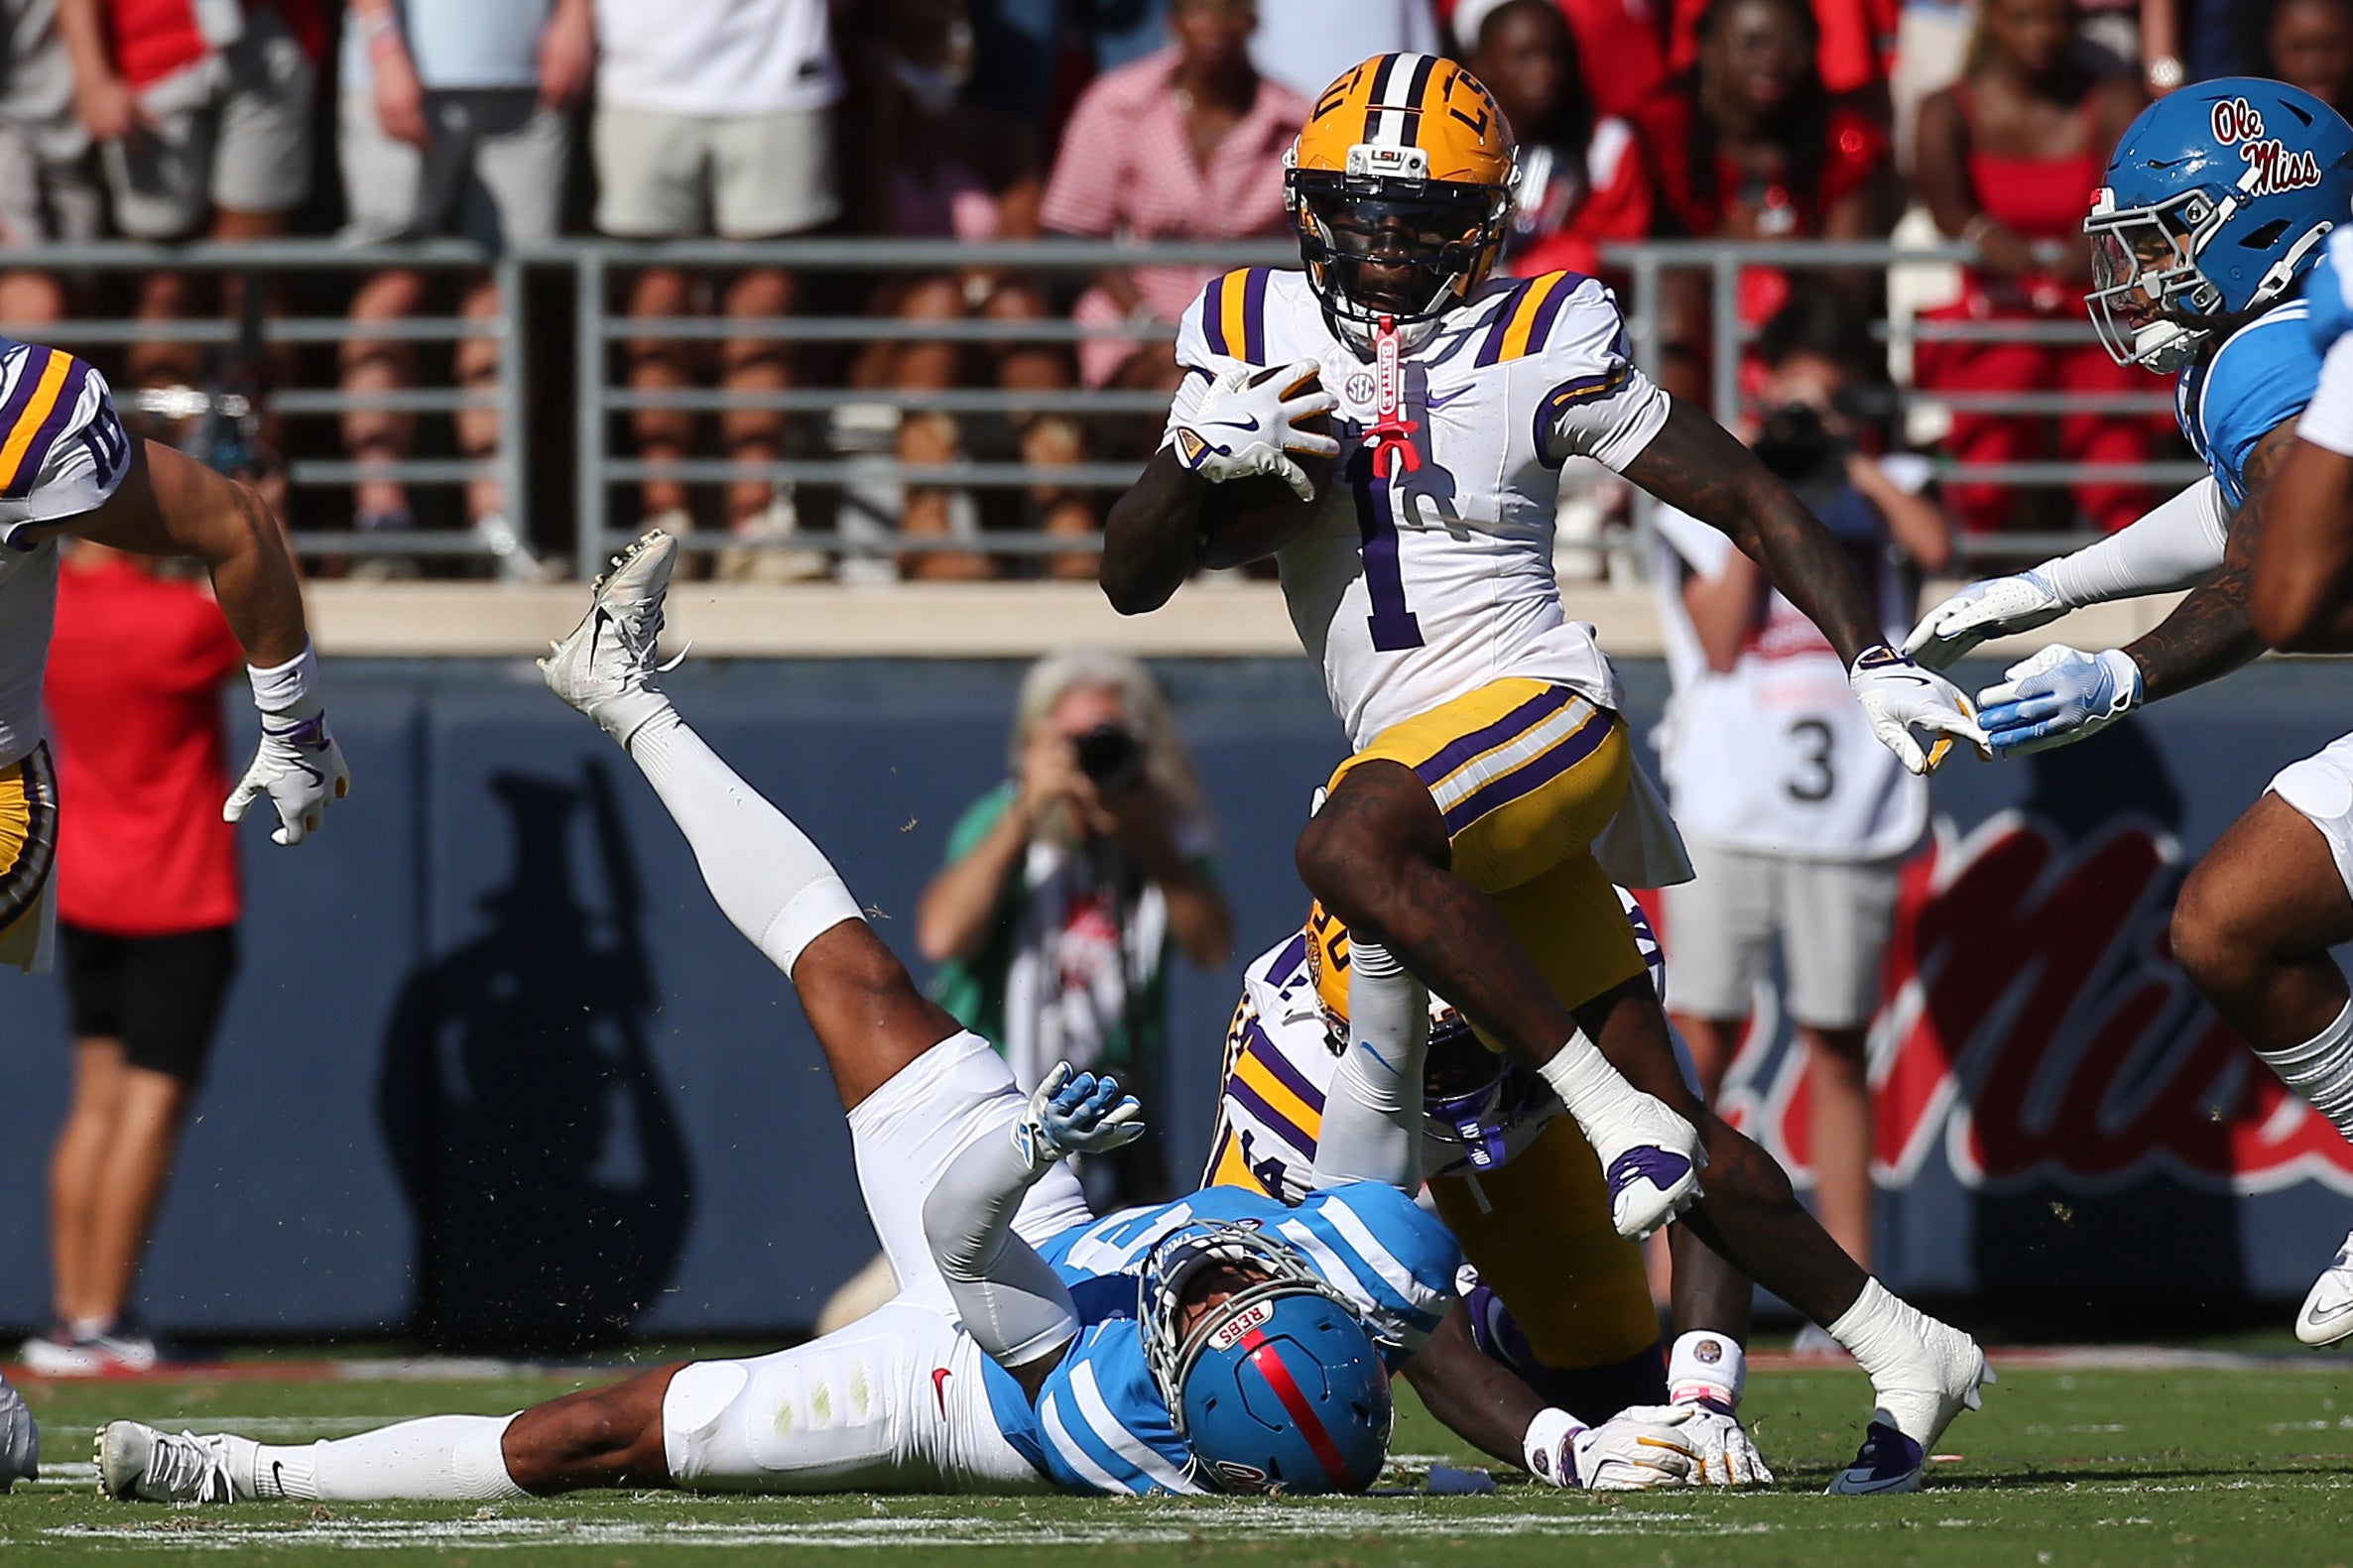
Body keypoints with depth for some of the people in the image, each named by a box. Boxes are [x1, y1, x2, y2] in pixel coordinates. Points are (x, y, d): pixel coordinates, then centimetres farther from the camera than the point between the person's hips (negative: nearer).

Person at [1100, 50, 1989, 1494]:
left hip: (1542, 710, -6)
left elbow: (1752, 501, -1)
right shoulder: (1254, 337, 8)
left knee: (1354, 845, -37)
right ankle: (1902, 1350, 16)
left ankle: (1613, 1105, -31)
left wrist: (1871, 658, -12)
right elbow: (1132, 582, 6)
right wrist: (1202, 461, -14)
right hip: (1420, 764, 6)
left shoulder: (1541, 348, -5)